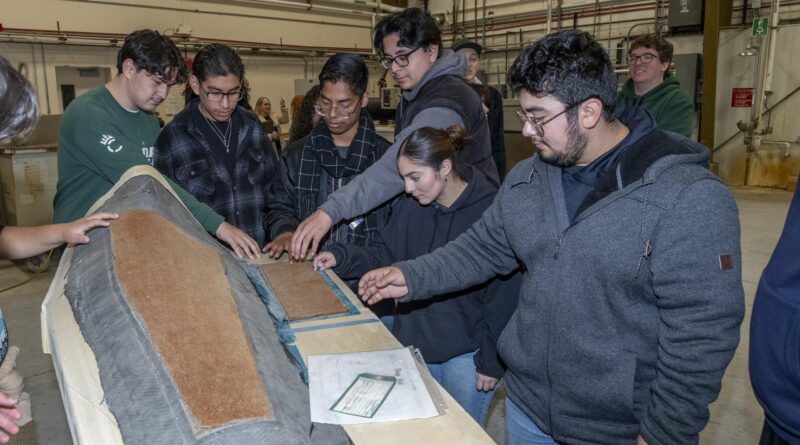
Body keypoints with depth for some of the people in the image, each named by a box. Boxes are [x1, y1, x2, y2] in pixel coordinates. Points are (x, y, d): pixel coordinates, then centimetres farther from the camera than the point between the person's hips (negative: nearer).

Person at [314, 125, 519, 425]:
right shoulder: (408, 206, -4)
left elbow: (504, 295, -16)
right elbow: (383, 254, 6)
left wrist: (491, 360, -12)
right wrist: (341, 257, -11)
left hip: (466, 354, -5)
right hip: (414, 341, 5)